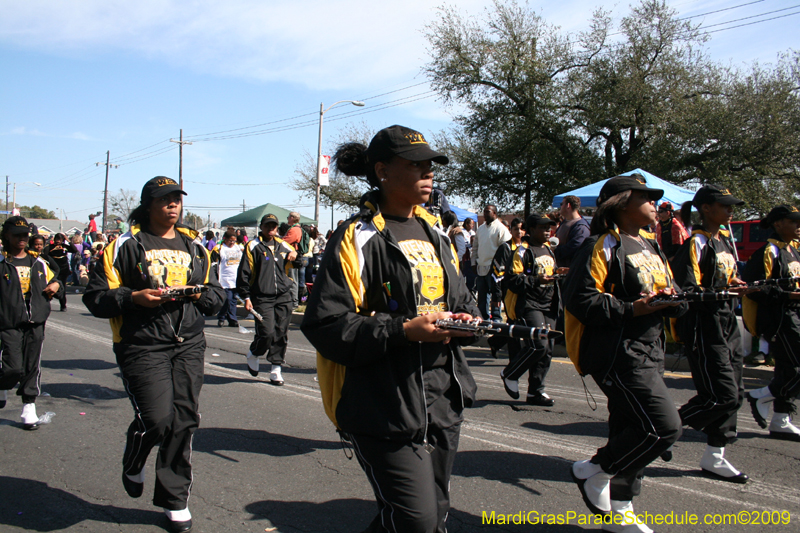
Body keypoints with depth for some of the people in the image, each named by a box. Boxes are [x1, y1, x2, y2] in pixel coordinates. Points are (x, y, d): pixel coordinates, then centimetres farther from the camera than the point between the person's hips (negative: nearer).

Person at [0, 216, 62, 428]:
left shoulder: (38, 263, 14)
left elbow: (52, 280, 26)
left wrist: (56, 286, 4)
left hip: (36, 324, 4)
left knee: (32, 367, 5)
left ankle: (29, 408, 15)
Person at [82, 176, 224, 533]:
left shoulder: (194, 248, 15)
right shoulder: (126, 246, 1)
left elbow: (216, 294, 18)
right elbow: (96, 297, -1)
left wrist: (200, 294, -4)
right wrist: (134, 298, -17)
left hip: (189, 345, 4)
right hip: (142, 345, -4)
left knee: (184, 420, 3)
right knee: (156, 419, -12)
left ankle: (175, 500, 20)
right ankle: (133, 464, 25)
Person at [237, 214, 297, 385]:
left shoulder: (283, 245, 15)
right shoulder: (253, 246, 1)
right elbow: (244, 274, 0)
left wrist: (295, 254, 5)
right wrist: (246, 297, -7)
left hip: (283, 297, 4)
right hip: (262, 298, -4)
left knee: (282, 334, 2)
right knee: (266, 333, -11)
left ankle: (276, 369, 13)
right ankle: (253, 354, 19)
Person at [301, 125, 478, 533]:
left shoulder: (435, 235, 13)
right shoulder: (358, 238, -11)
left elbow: (459, 299, 23)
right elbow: (326, 326, -17)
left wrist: (464, 321, 0)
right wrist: (404, 332, -24)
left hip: (443, 401, 8)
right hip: (385, 406, -7)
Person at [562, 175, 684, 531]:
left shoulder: (651, 248, 19)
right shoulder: (604, 246, -10)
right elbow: (579, 298, -19)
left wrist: (672, 299, -2)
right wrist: (631, 309, -21)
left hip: (649, 352, 9)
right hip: (617, 353, -9)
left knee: (631, 429, 13)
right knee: (664, 425, -14)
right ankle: (593, 472, 4)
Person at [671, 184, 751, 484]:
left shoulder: (725, 241, 17)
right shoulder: (696, 243, -11)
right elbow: (687, 290, -19)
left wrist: (738, 287, 4)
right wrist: (725, 291, -29)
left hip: (727, 326, 9)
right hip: (704, 329, -9)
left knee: (734, 395, 9)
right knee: (723, 396, -11)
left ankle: (714, 458, 18)